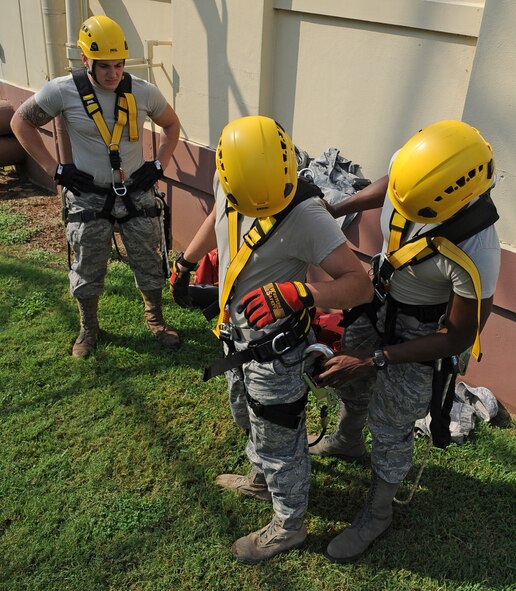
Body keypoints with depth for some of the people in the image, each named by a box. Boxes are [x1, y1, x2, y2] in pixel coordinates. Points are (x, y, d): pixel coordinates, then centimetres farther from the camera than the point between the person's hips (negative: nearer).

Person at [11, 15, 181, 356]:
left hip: (136, 192, 2)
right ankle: (89, 328, 31)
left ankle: (156, 320, 33)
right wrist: (54, 168, -6)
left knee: (149, 262, 10)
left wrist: (159, 165, 0)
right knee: (88, 269, 9)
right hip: (88, 196, -1)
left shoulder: (144, 92, -6)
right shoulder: (63, 91, -12)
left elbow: (171, 125, 12)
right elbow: (21, 122, 0)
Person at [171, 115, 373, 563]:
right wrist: (185, 262, 19)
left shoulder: (306, 215, -31)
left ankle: (288, 526, 38)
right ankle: (261, 479, 58)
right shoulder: (230, 184, -11)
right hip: (238, 335, 8)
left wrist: (298, 294, -48)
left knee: (278, 442, 13)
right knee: (248, 418, 30)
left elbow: (360, 286, -34)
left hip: (275, 349, -7)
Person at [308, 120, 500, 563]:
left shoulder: (476, 255, -39)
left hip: (420, 336, -7)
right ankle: (347, 441, 62)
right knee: (348, 379, 28)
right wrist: (333, 211, 0)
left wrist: (374, 360, -27)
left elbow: (458, 338, -24)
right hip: (379, 300, 7)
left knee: (390, 430, 10)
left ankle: (376, 516, 39)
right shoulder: (410, 164, -25)